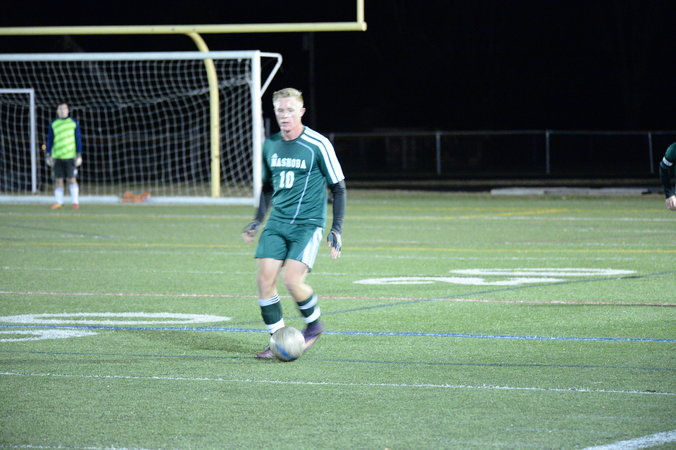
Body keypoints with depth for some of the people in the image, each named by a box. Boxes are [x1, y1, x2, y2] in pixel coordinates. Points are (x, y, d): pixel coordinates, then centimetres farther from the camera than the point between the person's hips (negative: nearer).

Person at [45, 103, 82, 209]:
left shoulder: (74, 123, 4)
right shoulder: (53, 124, 10)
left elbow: (78, 140, 4)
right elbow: (50, 140, 12)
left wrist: (79, 155, -1)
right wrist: (48, 155, 6)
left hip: (70, 156, -2)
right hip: (57, 156, 2)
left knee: (71, 179, -2)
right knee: (58, 179, 3)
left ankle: (75, 202, 3)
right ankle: (59, 202, 9)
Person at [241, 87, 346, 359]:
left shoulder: (318, 145, -8)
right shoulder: (270, 145, 9)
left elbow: (338, 187, -3)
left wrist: (336, 229, -7)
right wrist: (258, 220, 18)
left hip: (308, 224, -5)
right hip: (277, 223, 5)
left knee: (292, 280, -17)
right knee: (265, 279, -7)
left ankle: (314, 324, 11)